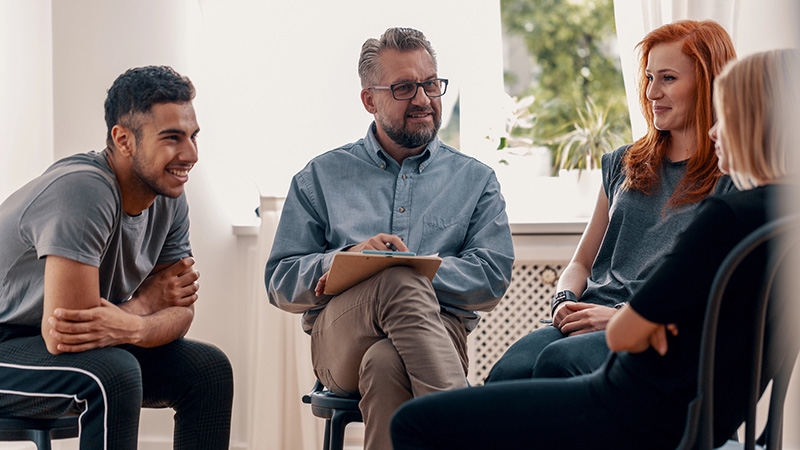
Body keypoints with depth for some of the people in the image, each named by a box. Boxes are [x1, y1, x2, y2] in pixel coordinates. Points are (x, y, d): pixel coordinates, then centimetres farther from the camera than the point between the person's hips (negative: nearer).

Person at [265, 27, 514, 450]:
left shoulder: (475, 179, 18)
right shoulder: (321, 177, 17)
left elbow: (493, 276, 3)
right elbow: (280, 282, 10)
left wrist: (399, 267, -10)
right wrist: (350, 258, -11)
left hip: (439, 335, 0)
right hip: (337, 339, 0)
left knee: (385, 364, -38)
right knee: (400, 281, -36)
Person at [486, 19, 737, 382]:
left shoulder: (734, 177, 5)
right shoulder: (623, 164, 24)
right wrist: (565, 301, 2)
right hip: (591, 322, 5)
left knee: (560, 360, -37)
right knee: (507, 372, -30)